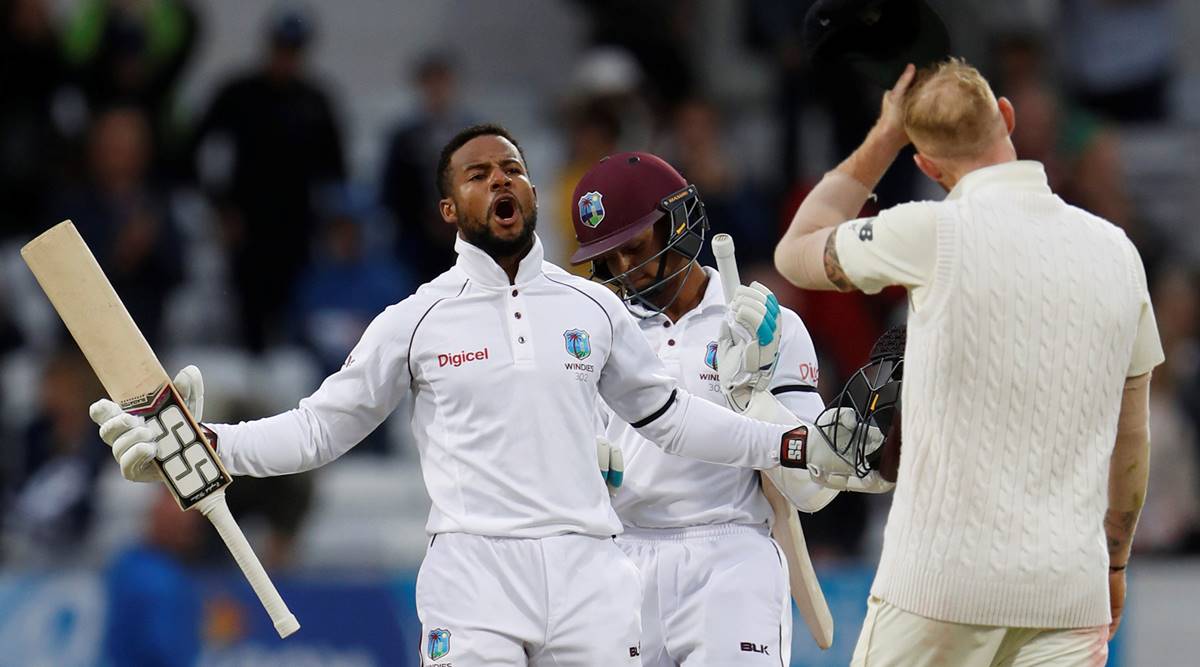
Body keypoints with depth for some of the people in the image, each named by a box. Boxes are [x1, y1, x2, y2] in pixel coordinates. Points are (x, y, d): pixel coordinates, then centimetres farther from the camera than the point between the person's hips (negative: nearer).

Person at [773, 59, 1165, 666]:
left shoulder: (934, 234, -8)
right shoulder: (1114, 248, 5)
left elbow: (795, 253, 11)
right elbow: (1132, 438, 14)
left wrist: (883, 138, 16)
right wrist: (1114, 560, 26)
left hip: (942, 579, -3)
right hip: (1069, 590, 3)